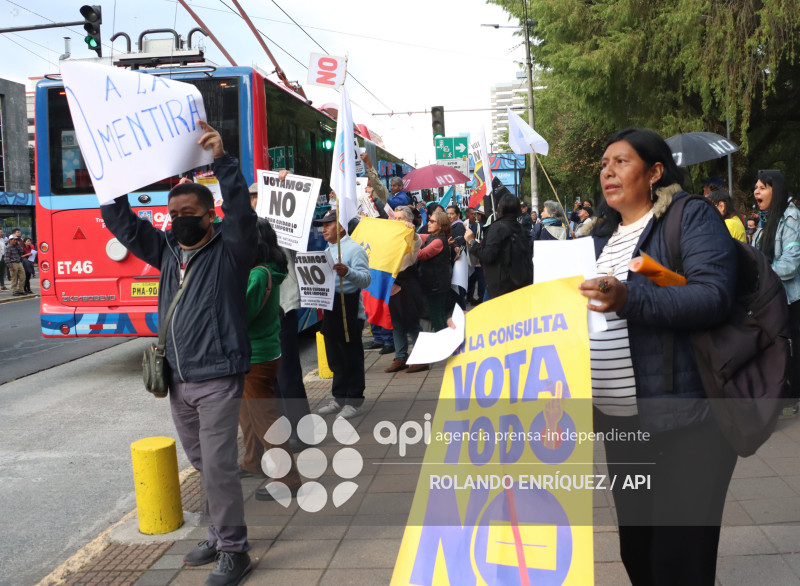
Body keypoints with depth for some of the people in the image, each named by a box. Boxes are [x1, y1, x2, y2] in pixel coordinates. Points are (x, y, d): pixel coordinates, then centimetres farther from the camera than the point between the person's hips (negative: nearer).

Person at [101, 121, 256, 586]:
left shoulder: (229, 248, -5)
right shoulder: (167, 249, 12)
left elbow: (241, 211, -23)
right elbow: (122, 222, 13)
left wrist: (222, 160, -32)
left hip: (218, 378, -7)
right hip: (178, 379, 7)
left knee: (218, 464, -6)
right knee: (202, 462, 15)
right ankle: (221, 535, 30)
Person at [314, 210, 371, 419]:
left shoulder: (354, 249, -10)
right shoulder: (328, 251, 18)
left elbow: (366, 279, -21)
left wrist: (347, 272, -39)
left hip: (349, 310, -9)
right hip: (330, 310, 9)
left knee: (352, 358, -2)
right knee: (335, 359, 14)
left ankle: (354, 402, 6)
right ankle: (339, 399, 24)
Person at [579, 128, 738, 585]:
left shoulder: (693, 217, -6)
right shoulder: (603, 235, 16)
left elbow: (714, 297, -20)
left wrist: (629, 299, -32)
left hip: (683, 419, -7)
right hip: (619, 421, 7)